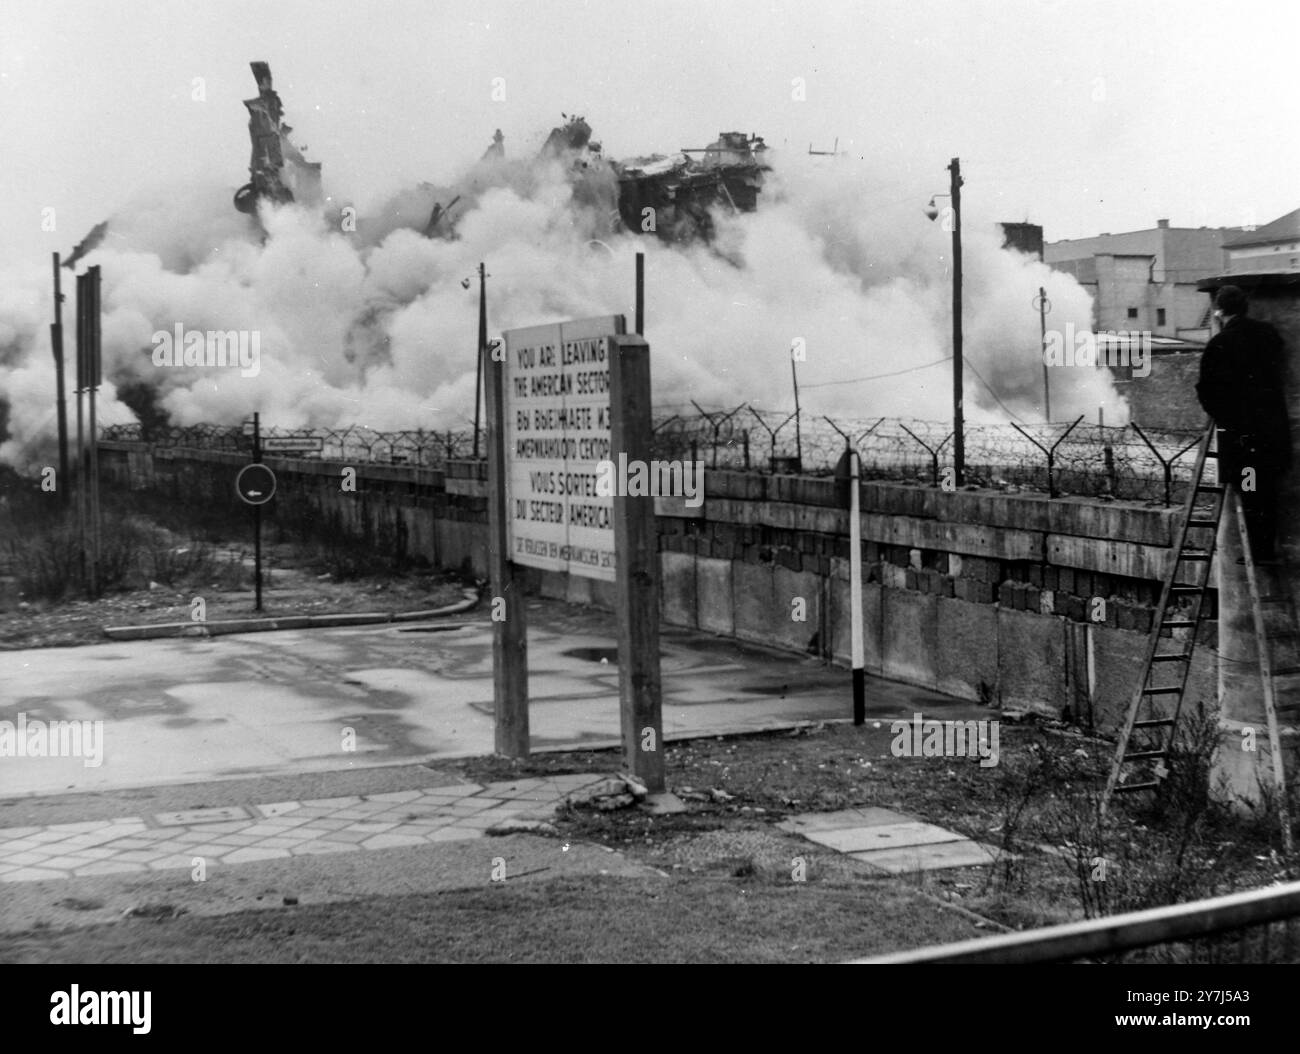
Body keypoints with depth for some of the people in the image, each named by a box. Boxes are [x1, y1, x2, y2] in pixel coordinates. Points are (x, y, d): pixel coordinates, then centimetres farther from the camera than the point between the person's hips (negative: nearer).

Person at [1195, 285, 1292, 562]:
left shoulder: (1219, 344, -14)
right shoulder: (1268, 333, 3)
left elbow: (1207, 390, -11)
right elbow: (1280, 372, 13)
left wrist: (1221, 416, 3)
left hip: (1240, 428, -5)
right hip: (1274, 423, 5)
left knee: (1250, 494, 2)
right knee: (1268, 489, 16)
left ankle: (1261, 553, 3)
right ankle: (1269, 548, 23)